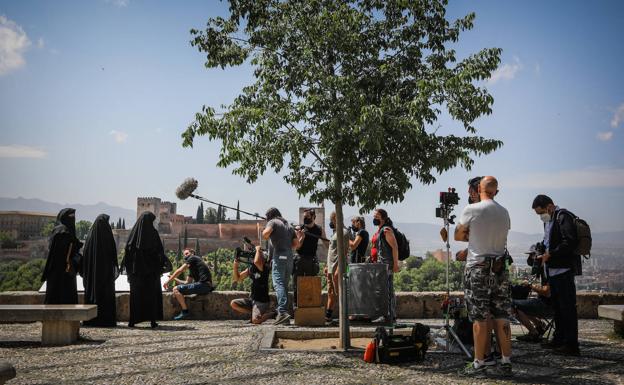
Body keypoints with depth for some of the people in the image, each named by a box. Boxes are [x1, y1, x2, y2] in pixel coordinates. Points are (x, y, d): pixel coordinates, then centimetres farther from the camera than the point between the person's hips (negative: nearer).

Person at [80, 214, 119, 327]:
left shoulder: (90, 236, 2)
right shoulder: (108, 236, -9)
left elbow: (85, 254, 3)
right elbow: (113, 254, -8)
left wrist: (84, 272, 9)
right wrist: (115, 268, 2)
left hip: (92, 271, 4)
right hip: (106, 270, -4)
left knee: (91, 294, 9)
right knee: (106, 295, 1)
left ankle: (90, 320, 8)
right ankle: (106, 320, -2)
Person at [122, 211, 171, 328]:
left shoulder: (134, 232, 0)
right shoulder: (153, 233, -7)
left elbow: (127, 250, 0)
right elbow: (160, 251, -8)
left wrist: (125, 266, 7)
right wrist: (165, 264, 1)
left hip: (136, 269, 2)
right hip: (151, 269, -2)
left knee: (135, 294, 8)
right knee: (152, 294, 5)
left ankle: (133, 320, 7)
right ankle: (153, 320, 3)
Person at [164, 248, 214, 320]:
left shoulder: (193, 258, 3)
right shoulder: (192, 268, 29)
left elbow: (179, 271, -3)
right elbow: (187, 282, 26)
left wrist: (168, 281, 2)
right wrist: (174, 279, 23)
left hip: (203, 284, -10)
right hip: (206, 287, 10)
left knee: (176, 289, -11)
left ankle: (185, 311, -11)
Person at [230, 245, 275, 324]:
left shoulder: (265, 267, -15)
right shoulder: (250, 268, 7)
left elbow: (256, 262, -38)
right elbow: (237, 278, 12)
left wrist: (258, 250, -20)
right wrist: (235, 266, -3)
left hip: (262, 301, -8)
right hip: (251, 299, 8)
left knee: (255, 321, -25)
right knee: (233, 304, -2)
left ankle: (271, 314, 4)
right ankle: (255, 313, 6)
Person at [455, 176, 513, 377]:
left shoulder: (471, 210, -8)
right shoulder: (504, 212, 7)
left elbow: (458, 236, 2)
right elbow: (501, 237, 15)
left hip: (478, 269, -5)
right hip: (500, 269, 5)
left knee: (480, 319, -1)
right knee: (502, 318, 8)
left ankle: (479, 364, 5)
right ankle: (506, 362, 12)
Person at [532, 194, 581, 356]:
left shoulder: (563, 217, -12)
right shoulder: (548, 220, 17)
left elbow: (569, 242, -21)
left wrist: (550, 254, -20)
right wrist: (542, 252, 8)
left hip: (564, 269, -10)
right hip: (553, 269, 10)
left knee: (567, 307, -7)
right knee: (557, 306, 15)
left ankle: (571, 345, -3)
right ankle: (559, 340, 24)